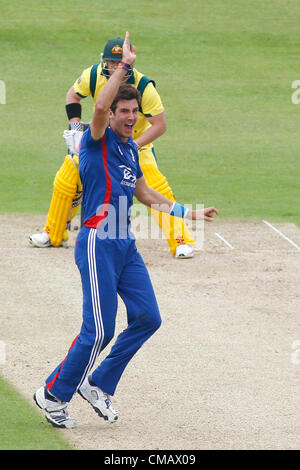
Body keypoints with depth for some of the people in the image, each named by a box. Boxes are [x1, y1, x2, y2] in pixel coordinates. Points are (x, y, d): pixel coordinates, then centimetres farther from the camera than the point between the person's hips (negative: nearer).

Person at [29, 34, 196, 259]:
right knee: (67, 176, -2)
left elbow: (160, 125, -25)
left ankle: (182, 240, -13)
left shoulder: (144, 86, -29)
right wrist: (76, 125, -12)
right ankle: (54, 234, 19)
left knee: (155, 185, -24)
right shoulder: (94, 76, -19)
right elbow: (73, 95, 1)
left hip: (137, 141, -4)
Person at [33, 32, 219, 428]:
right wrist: (124, 65, -27)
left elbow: (145, 193, 29)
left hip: (126, 246, 8)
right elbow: (100, 106, -28)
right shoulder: (97, 141, -6)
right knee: (99, 331, -9)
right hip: (98, 244, -8)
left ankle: (98, 385, 20)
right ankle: (53, 394, 6)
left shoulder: (131, 149, 18)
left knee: (147, 318, 7)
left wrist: (188, 212, 27)